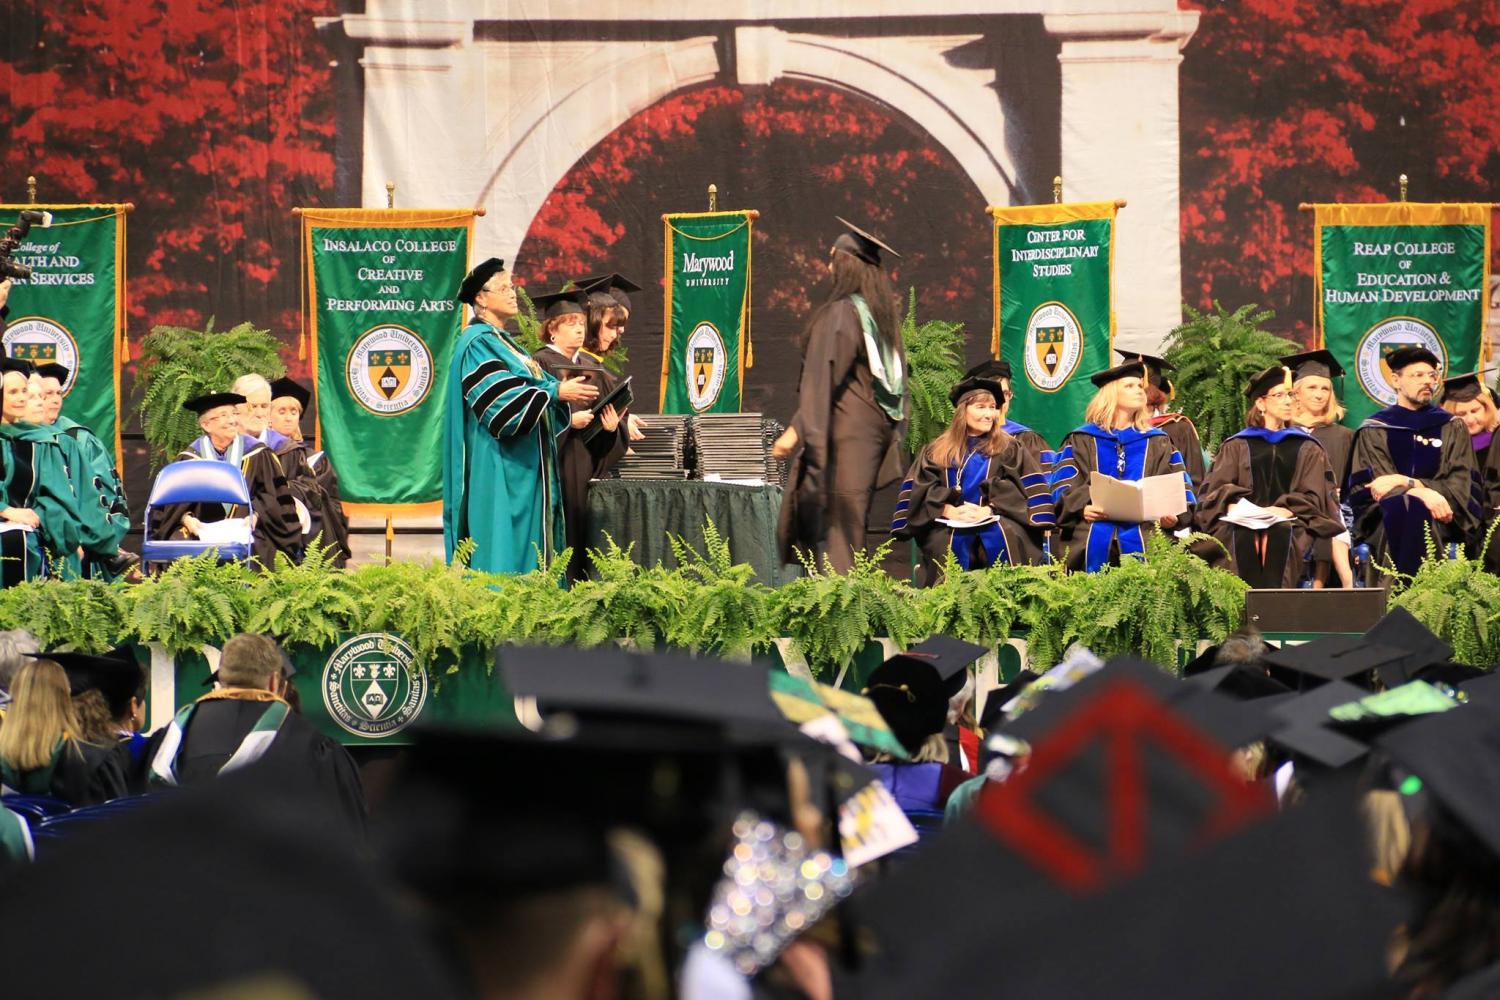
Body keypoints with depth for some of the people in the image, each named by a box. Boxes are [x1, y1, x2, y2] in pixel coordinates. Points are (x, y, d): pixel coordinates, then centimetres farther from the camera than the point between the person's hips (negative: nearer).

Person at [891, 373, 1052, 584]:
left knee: (1006, 538, -35)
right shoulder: (937, 452, 18)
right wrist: (948, 509, -14)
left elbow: (1029, 487, 3)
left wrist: (989, 509, -13)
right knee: (944, 542, -34)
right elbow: (923, 488, 6)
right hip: (948, 525, 0)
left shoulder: (1009, 449, 17)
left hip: (995, 522, 0)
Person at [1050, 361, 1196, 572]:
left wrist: (1173, 516, -12)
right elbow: (1063, 487, 3)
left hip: (1140, 545, 1)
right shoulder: (1081, 442, 15)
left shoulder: (1158, 443, 20)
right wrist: (1081, 507, -18)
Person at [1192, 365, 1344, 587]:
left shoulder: (1307, 449, 20)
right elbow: (1217, 488, 8)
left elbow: (1313, 496, 7)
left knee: (1280, 536, -36)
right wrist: (1235, 506, -15)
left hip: (1289, 521, 0)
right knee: (1242, 538, -35)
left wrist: (1283, 511, -13)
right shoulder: (1236, 446, 20)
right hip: (1243, 521, 0)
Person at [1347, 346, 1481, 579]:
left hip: (1441, 522, 1)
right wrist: (1422, 492, -21)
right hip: (1386, 518, -1)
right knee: (1402, 506, -37)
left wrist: (1405, 482, -12)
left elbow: (1460, 483, 3)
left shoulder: (1452, 428, 14)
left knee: (1416, 512, -35)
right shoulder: (1374, 430, 10)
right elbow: (1376, 485, -1)